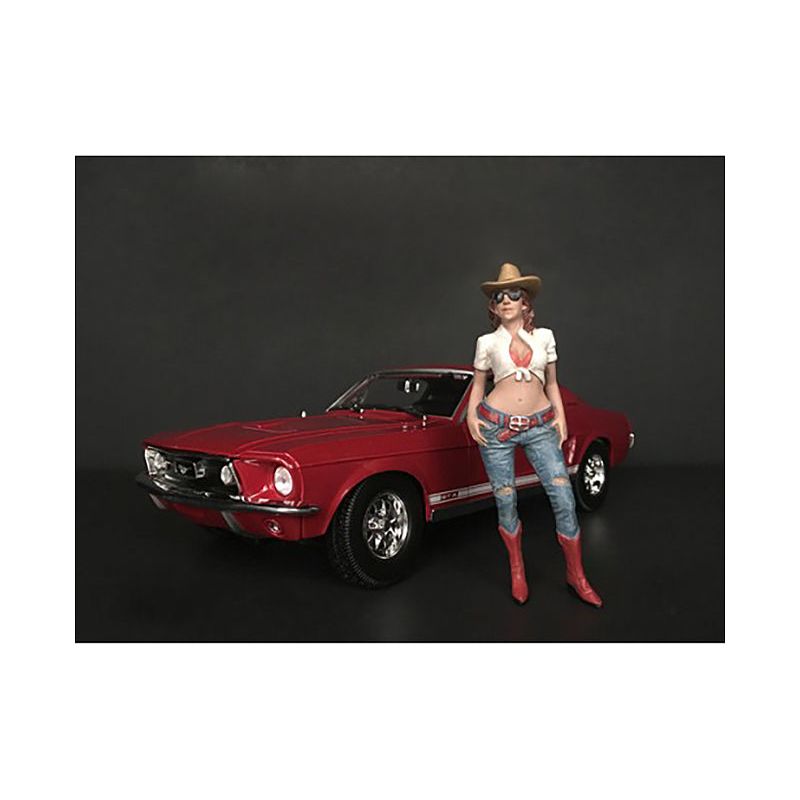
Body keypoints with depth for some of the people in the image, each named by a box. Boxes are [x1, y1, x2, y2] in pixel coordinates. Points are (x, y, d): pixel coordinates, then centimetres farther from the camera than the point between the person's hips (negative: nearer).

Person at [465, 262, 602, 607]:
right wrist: (471, 414, -4)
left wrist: (560, 416, 3)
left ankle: (576, 575, 14)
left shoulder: (545, 336, 8)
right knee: (506, 502, 6)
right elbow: (478, 384, 13)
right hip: (497, 426, -1)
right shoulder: (487, 342, 5)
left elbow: (552, 383, 15)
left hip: (540, 426, 1)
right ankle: (517, 572, 27)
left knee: (564, 499, -5)